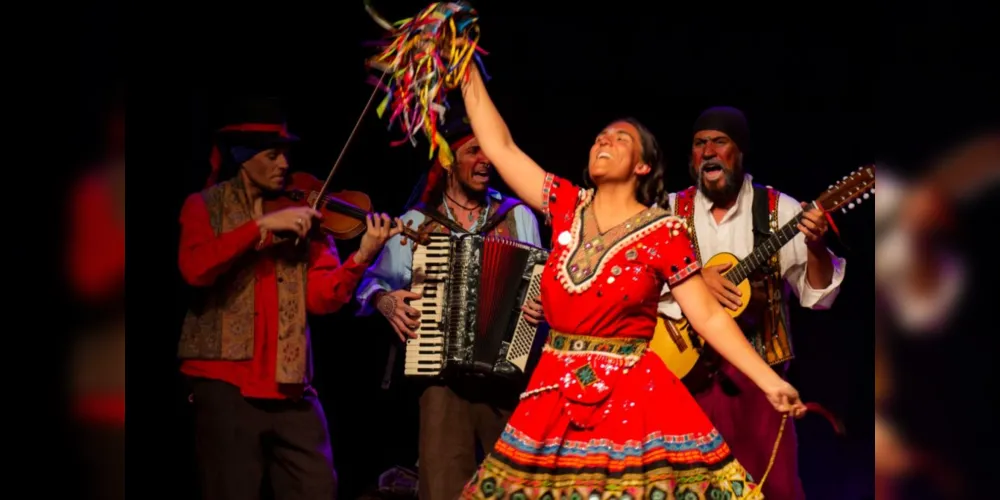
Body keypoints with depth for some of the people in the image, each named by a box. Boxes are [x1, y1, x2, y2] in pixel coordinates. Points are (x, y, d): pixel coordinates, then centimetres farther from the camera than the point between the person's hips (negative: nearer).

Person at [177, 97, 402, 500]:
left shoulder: (301, 213, 10)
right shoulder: (205, 206, 3)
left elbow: (321, 297, 0)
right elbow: (194, 269, -17)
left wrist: (362, 256, -17)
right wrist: (262, 226, -22)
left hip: (289, 384, 3)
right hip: (226, 382, -3)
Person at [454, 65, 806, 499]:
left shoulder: (662, 232, -4)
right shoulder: (567, 206, 8)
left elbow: (709, 317, -5)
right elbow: (500, 147, 10)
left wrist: (770, 383, -11)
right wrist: (467, 71, 11)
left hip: (632, 396, -4)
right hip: (555, 394, 4)